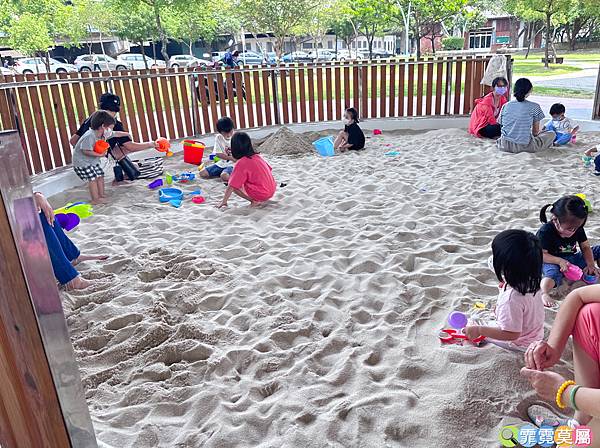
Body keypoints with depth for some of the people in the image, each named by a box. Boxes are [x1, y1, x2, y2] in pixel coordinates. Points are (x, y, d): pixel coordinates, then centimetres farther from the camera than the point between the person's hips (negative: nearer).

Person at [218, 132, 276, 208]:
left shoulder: (241, 163, -13)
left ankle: (253, 200, -8)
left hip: (261, 195, -8)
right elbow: (269, 169, 18)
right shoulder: (257, 156, 6)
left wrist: (224, 201, -3)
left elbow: (231, 187, -12)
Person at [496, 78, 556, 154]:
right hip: (524, 146, -3)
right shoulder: (534, 107, -6)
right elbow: (535, 131, 1)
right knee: (551, 134, 19)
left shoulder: (506, 106, 3)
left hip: (505, 146, 3)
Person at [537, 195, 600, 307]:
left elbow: (585, 247, 4)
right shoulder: (545, 232, -21)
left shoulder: (577, 228, -2)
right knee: (553, 274, -41)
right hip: (552, 261, -7)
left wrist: (591, 264, -11)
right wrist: (560, 261, -32)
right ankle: (543, 293, -59)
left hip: (572, 258, 7)